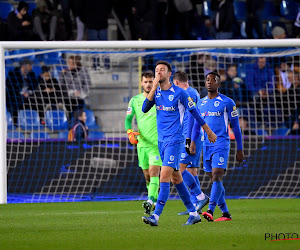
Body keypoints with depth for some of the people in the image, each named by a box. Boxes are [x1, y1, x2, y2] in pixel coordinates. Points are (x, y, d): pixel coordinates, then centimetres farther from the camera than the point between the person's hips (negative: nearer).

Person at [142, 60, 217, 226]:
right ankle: (193, 214, 20)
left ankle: (156, 216, -21)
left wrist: (209, 132, 7)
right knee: (176, 178, 11)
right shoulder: (156, 92, 8)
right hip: (161, 140, 7)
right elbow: (145, 109, -8)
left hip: (174, 140, -7)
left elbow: (194, 112, 0)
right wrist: (154, 87, -14)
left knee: (165, 176, -16)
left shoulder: (179, 93, -8)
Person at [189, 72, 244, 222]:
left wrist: (240, 149, 0)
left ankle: (210, 211, -28)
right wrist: (192, 141, 3)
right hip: (206, 146, 6)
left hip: (221, 144, -6)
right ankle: (225, 213, 13)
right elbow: (197, 124, 21)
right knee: (214, 180, 6)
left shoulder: (227, 102, -1)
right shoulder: (201, 103, 14)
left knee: (216, 177, -18)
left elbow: (236, 126, 2)